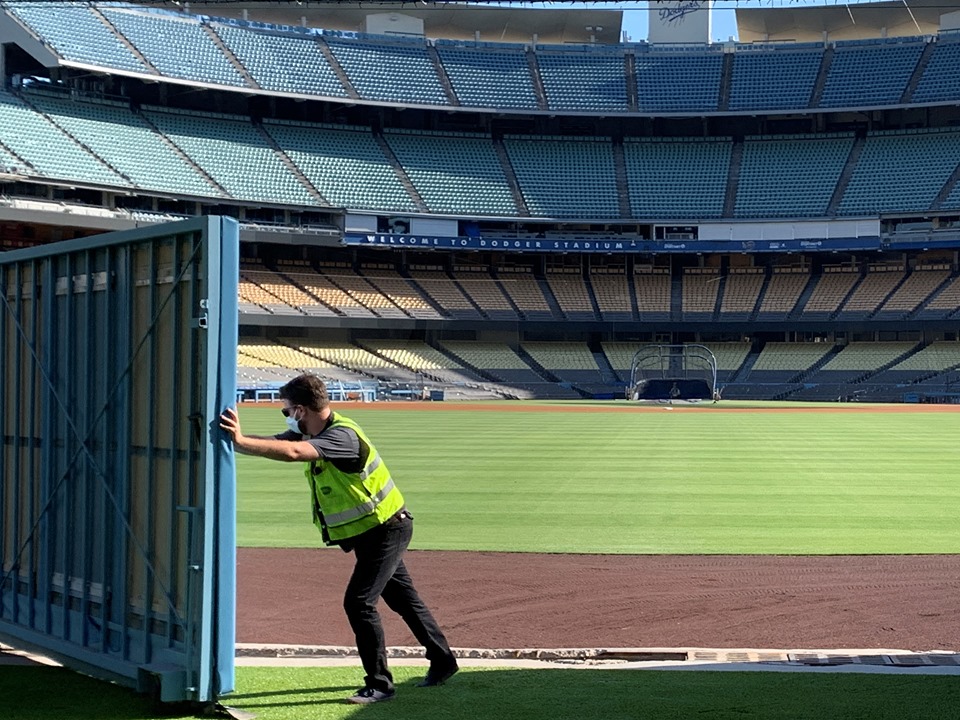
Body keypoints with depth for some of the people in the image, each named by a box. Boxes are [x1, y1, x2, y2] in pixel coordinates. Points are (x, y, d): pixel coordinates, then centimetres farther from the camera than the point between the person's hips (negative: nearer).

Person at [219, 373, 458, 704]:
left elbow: (292, 453, -44)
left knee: (359, 602, -13)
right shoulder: (310, 433, 0)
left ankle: (380, 684, -2)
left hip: (385, 530, -10)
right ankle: (442, 661, 34)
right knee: (403, 600, 19)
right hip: (368, 532, 10)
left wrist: (240, 441, -46)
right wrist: (237, 438, -24)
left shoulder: (343, 435, -29)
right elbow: (271, 442, -8)